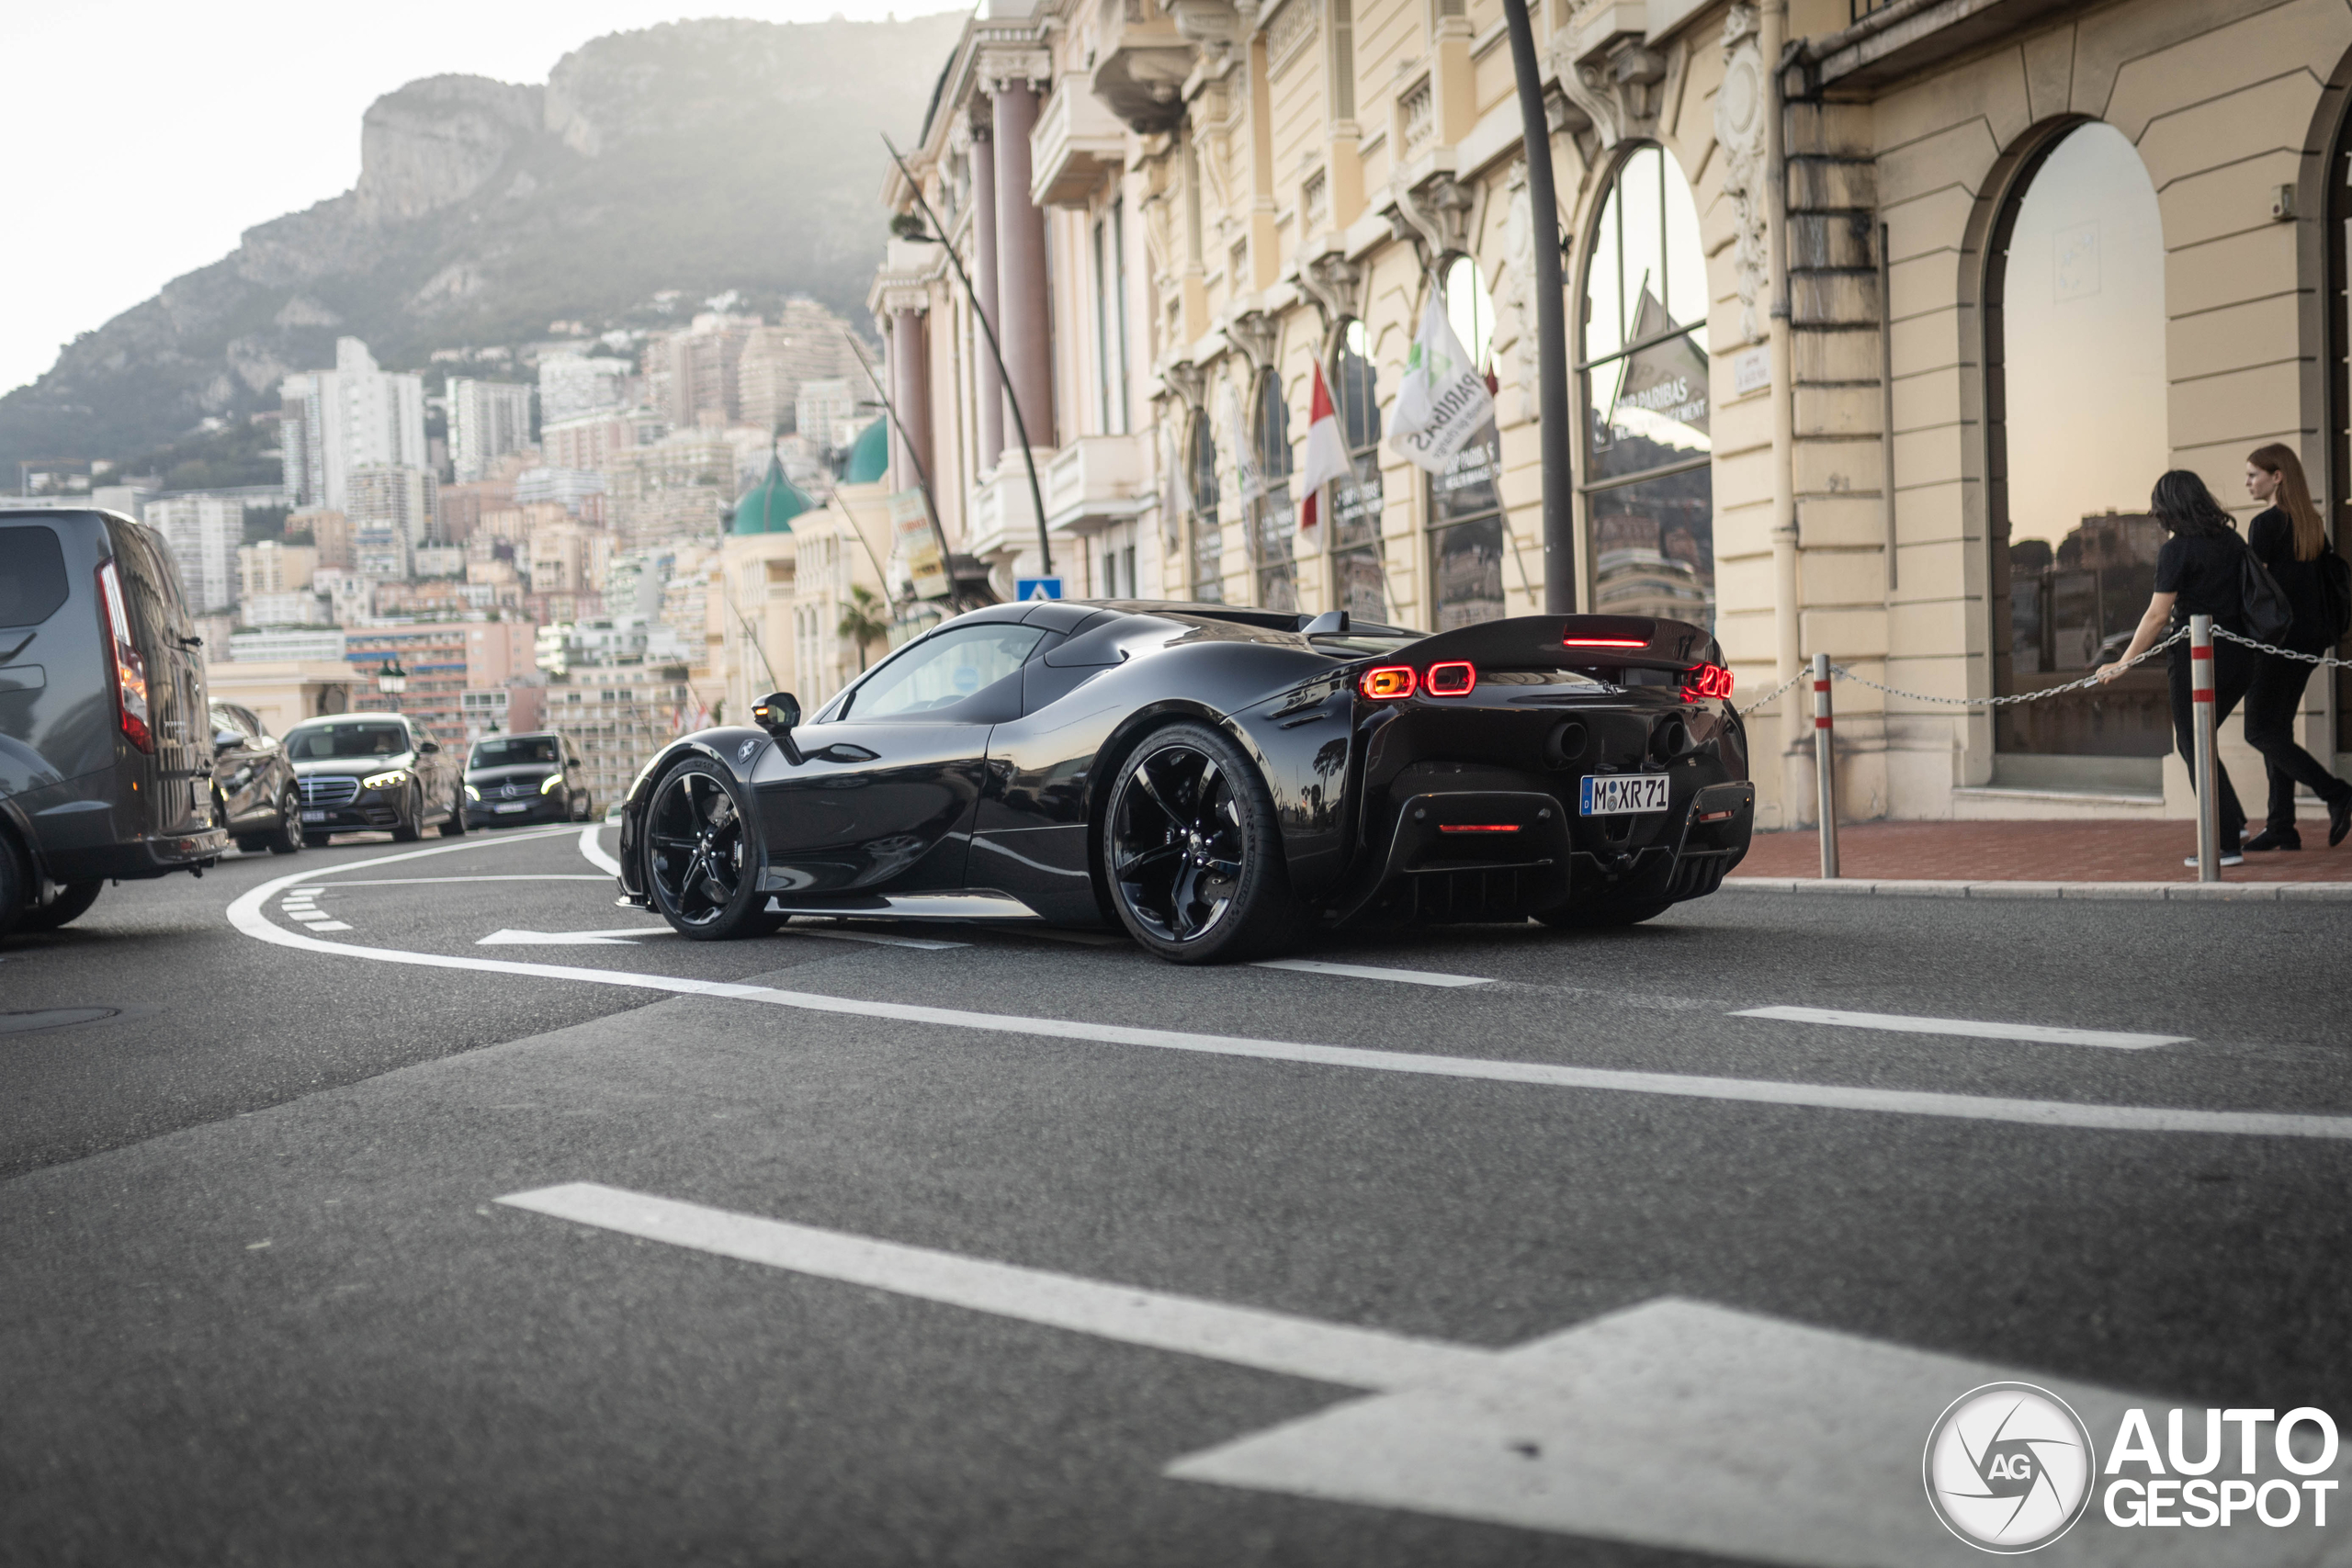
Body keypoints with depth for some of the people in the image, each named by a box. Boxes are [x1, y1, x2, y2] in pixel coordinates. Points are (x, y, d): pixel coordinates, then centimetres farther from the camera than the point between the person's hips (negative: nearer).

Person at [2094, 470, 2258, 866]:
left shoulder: (2177, 550, -12)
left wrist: (2122, 664, -7)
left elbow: (2157, 616, -14)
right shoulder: (2233, 540, 9)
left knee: (2195, 748, 2)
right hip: (2239, 657, 7)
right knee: (2192, 741, 22)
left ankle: (2226, 844, 0)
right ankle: (2233, 822, 18)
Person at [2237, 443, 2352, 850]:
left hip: (2277, 635, -9)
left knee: (2260, 731, -4)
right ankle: (2282, 827, 11)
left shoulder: (2266, 524, -13)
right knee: (2278, 728, 12)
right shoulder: (2313, 523, 12)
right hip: (2310, 635, 9)